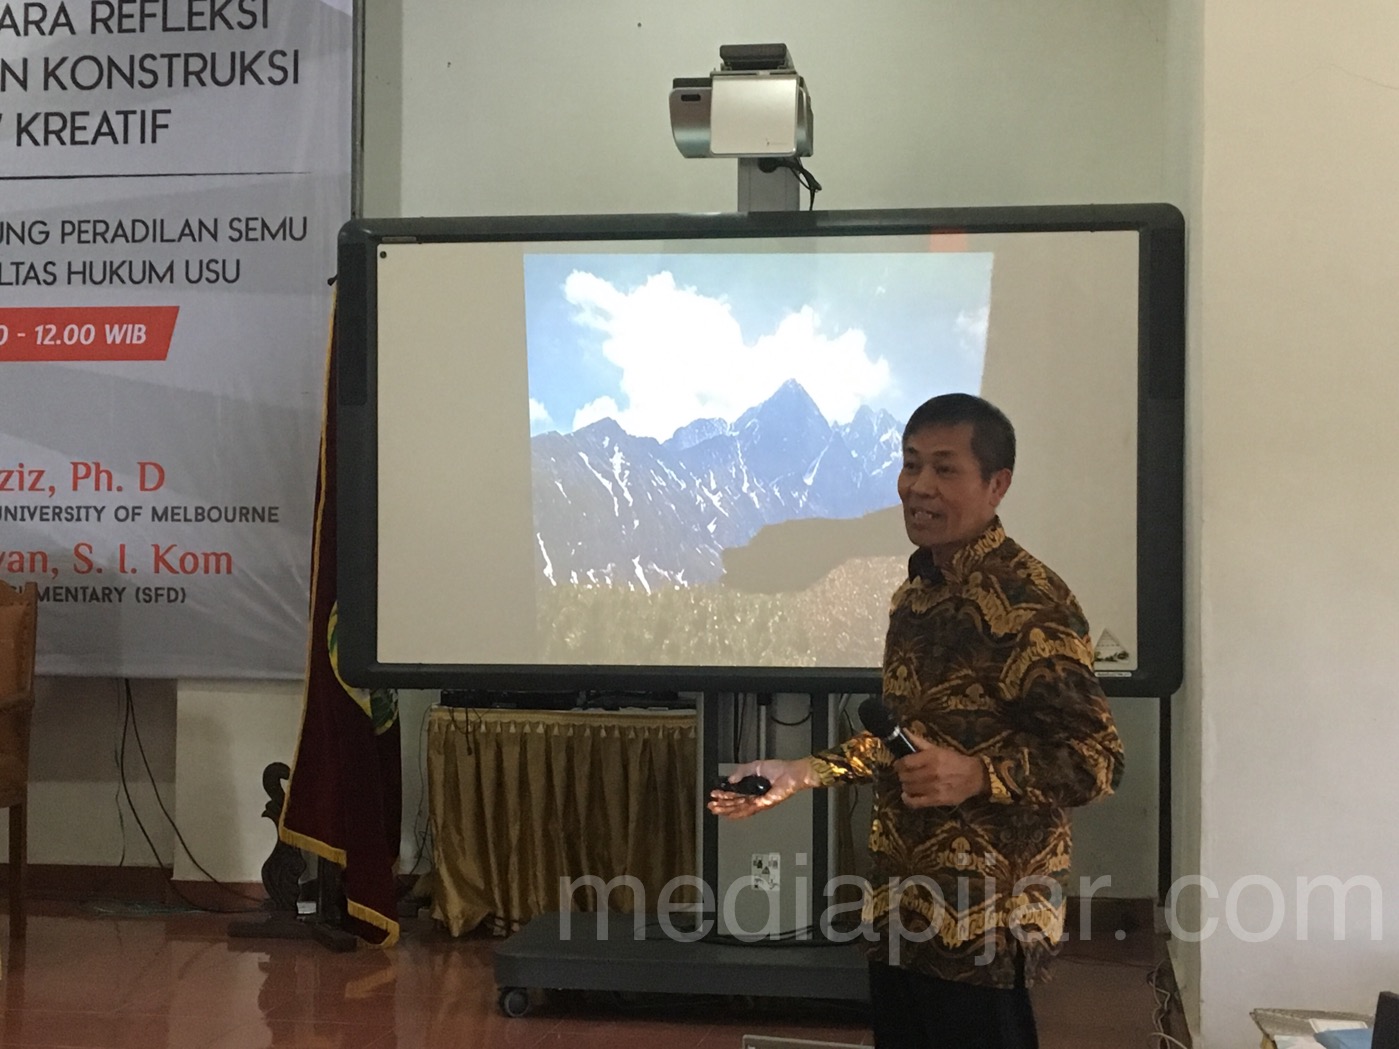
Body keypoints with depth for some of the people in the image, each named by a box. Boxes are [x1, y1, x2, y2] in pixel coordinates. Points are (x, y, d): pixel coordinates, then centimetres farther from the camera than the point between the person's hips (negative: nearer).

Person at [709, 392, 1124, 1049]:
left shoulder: (1030, 601, -15)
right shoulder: (914, 593, 13)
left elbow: (1096, 759, -18)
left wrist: (976, 776, -31)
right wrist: (802, 774, 16)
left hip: (982, 920, -8)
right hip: (898, 904, 8)